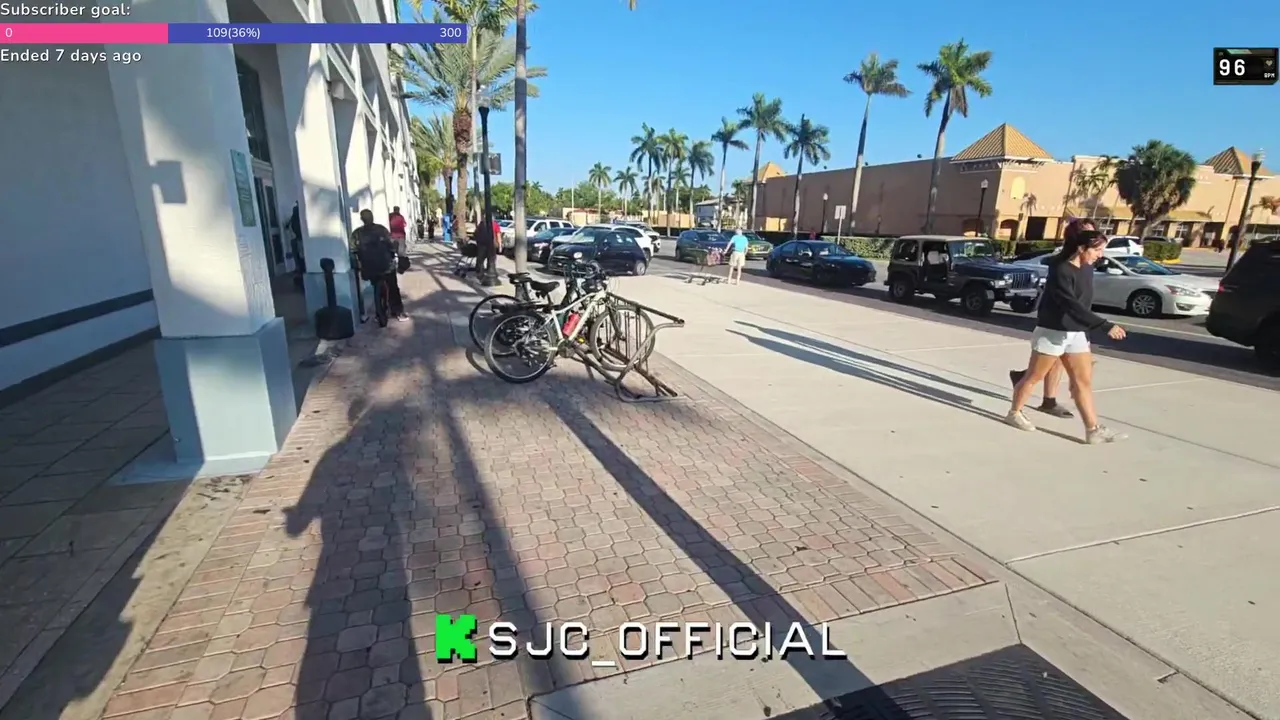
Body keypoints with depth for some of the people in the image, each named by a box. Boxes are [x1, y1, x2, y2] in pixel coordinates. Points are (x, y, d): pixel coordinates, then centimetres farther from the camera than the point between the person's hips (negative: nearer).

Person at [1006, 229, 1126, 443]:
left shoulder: (1087, 268, 6)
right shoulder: (1061, 271, -20)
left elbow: (1083, 303, 16)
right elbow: (1072, 305, -29)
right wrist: (1105, 326, -34)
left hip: (1076, 334, 8)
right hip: (1052, 332, -8)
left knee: (1084, 381, 6)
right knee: (1034, 377, 5)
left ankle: (1094, 430, 9)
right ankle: (1014, 413, 22)